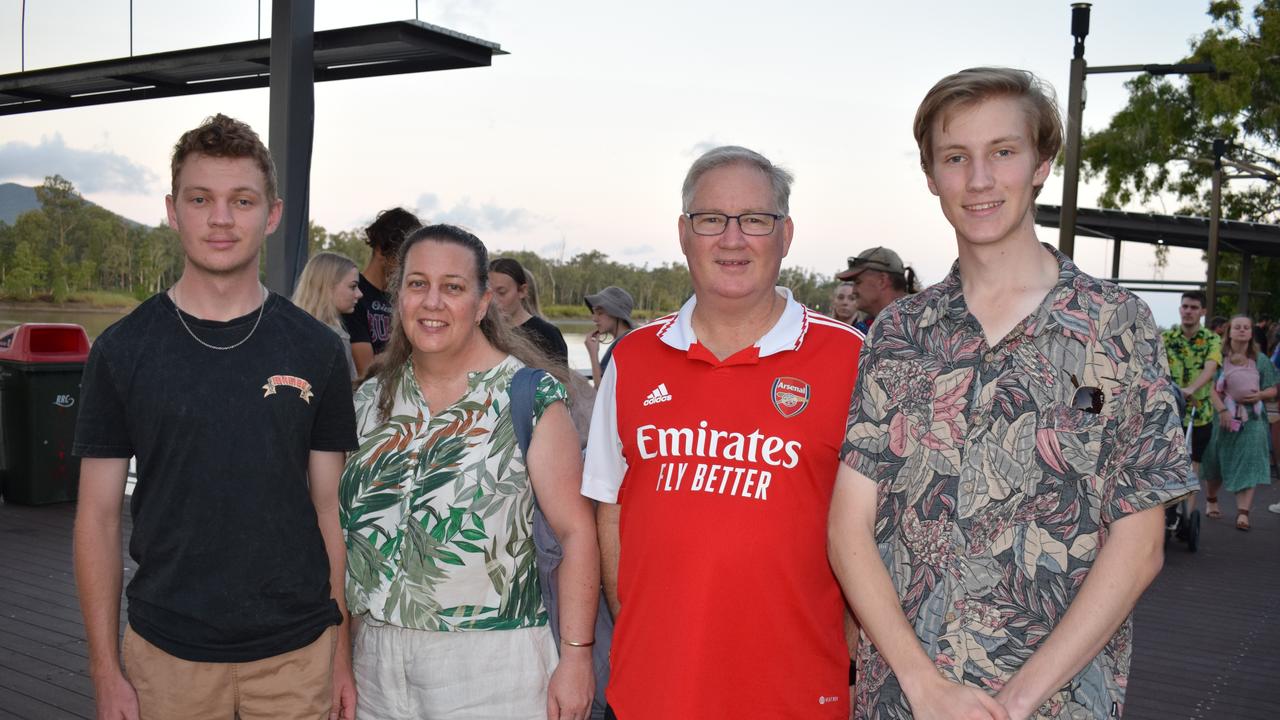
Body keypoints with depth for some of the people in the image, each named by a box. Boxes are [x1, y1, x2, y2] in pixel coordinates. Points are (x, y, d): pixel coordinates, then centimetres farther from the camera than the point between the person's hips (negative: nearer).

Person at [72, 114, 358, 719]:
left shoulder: (315, 350, -2)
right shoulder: (122, 350, -3)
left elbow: (330, 507, 2)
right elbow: (98, 517, 0)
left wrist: (343, 653, 0)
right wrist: (105, 671, -2)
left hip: (297, 652, 0)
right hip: (167, 655, 0)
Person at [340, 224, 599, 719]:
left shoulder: (530, 397, -8)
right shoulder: (371, 400, 6)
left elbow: (576, 531, -11)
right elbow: (349, 528, 13)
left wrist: (575, 656, -16)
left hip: (490, 664, -4)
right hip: (376, 658, 5)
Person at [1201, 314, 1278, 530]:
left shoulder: (1260, 360, 8)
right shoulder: (1220, 357, 1)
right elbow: (1212, 388, -6)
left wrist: (1259, 395, -10)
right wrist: (1222, 410, -19)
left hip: (1251, 418, 1)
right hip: (1223, 416, -1)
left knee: (1248, 465, -7)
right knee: (1216, 463, 11)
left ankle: (1243, 512, -10)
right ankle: (1212, 499, 35)